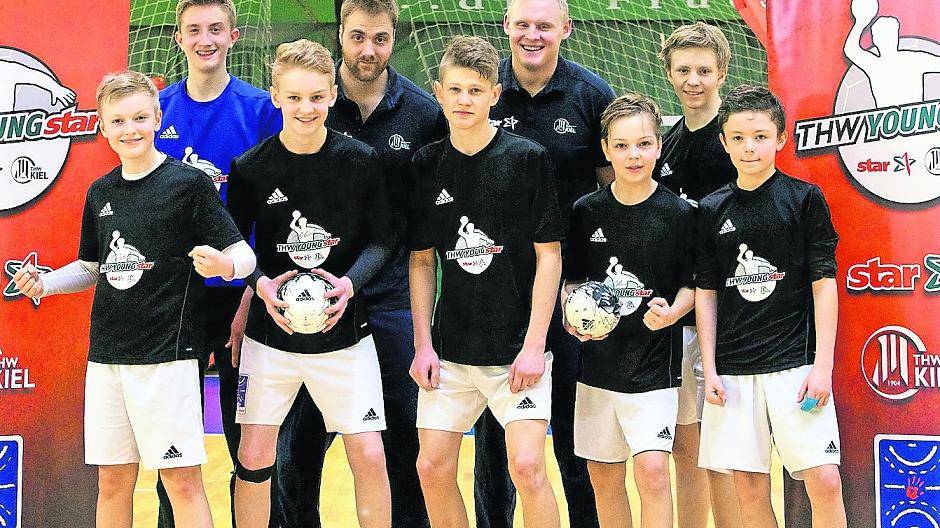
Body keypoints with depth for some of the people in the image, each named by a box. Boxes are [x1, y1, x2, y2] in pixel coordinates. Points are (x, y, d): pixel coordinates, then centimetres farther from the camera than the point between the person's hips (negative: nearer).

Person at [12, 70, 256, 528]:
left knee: (182, 479, -3)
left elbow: (244, 255, -7)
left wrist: (223, 264, -30)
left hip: (167, 352, -5)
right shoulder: (100, 193, 10)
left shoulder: (189, 183, -6)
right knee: (113, 481, 10)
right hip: (106, 353, 5)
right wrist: (45, 282, 3)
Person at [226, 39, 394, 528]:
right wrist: (261, 284, -14)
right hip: (271, 329, 1)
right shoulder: (251, 166, -5)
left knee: (369, 457, -2)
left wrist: (350, 283, -17)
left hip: (344, 328, 0)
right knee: (253, 457, 3)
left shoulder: (361, 161, -6)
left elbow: (381, 239, 0)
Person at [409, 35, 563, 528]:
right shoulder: (427, 164, 4)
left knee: (527, 466, -12)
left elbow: (549, 256, -5)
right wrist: (423, 345, 2)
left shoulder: (528, 158, -6)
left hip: (517, 347, -4)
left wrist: (533, 347, -10)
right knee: (432, 468, 4)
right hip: (451, 349, 4)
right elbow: (421, 260, 9)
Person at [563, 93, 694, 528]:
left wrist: (672, 312, -18)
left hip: (654, 362, -3)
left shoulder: (678, 213, -5)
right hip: (598, 360, 3)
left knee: (652, 470, -15)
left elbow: (692, 284, 1)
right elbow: (571, 280, 10)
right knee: (603, 477, 11)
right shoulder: (586, 211, 1)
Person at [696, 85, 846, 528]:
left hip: (795, 363, -2)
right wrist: (709, 370, 3)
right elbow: (706, 293, 10)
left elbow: (824, 286, -1)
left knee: (824, 480, -11)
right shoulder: (712, 210, 8)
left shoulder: (805, 199, 0)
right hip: (734, 369, 3)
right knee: (749, 487, 5)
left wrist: (822, 367, -8)